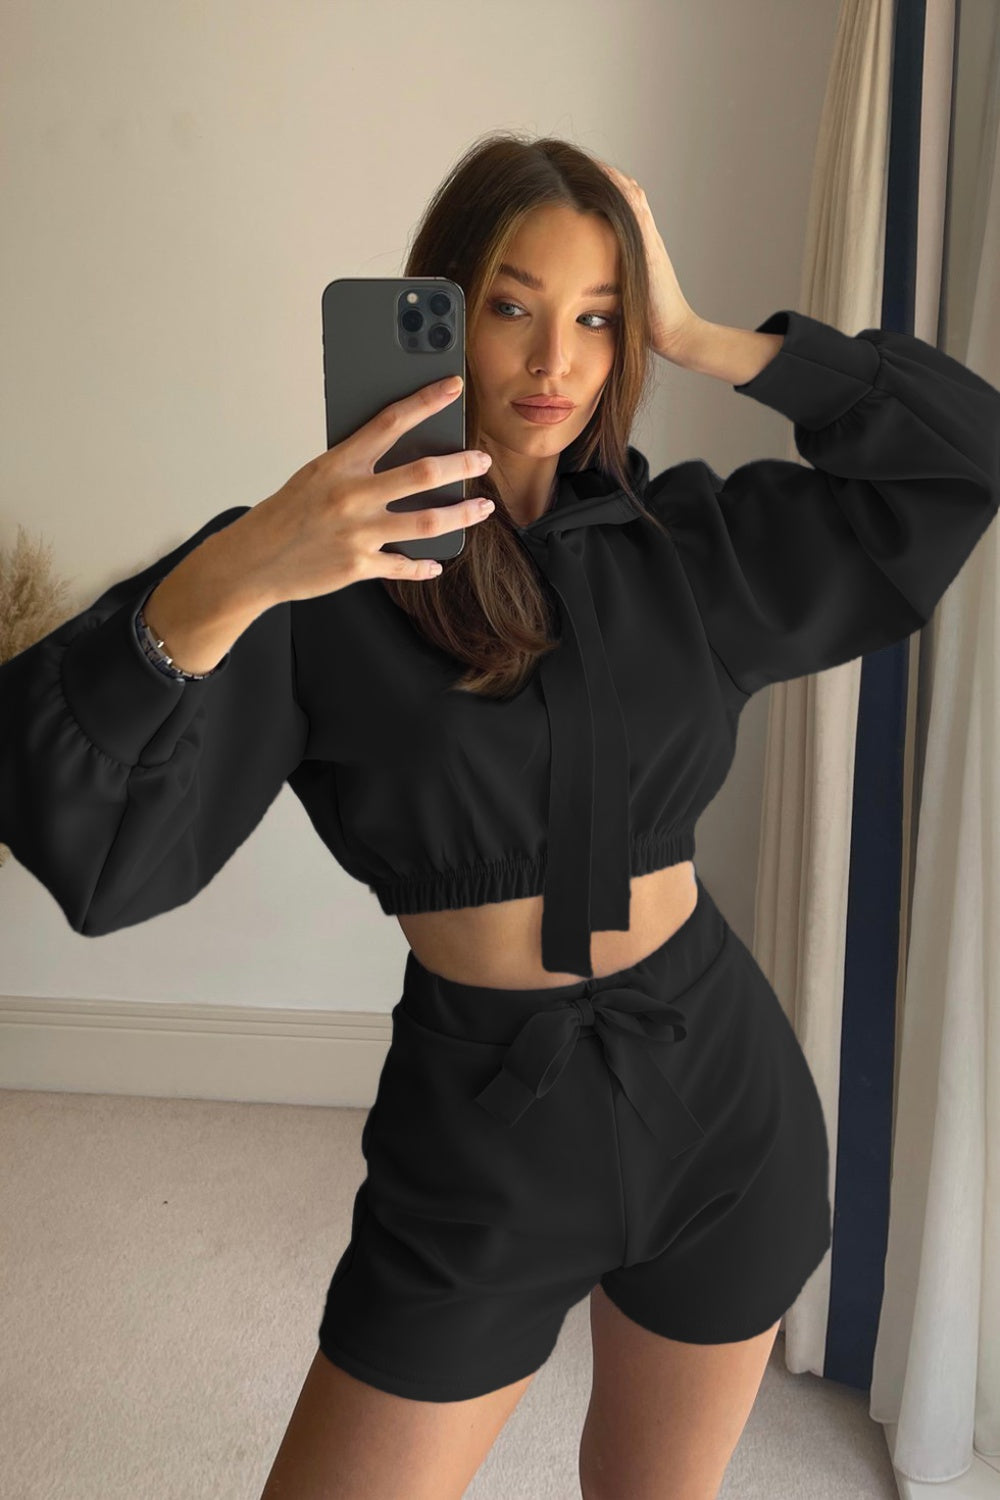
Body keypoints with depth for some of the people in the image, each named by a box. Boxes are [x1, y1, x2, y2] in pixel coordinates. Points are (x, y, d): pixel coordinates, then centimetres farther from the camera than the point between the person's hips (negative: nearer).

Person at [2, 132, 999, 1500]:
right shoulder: (317, 579, -11)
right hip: (481, 1124, -2)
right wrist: (228, 579, -37)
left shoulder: (686, 543, 0)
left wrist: (699, 339, -6)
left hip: (720, 1092, 3)